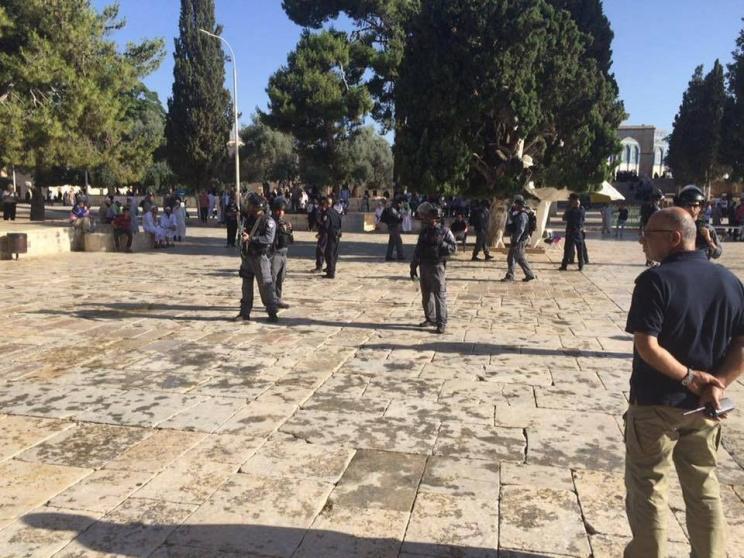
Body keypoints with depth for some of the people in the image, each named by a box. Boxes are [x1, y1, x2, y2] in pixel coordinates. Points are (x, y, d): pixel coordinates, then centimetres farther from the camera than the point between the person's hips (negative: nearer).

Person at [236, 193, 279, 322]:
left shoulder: (268, 221, -11)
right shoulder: (247, 219, 12)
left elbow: (269, 238, -24)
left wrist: (251, 238, -28)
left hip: (260, 257, -7)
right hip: (247, 256, 7)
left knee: (265, 284, -5)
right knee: (246, 285, 11)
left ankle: (272, 312, 3)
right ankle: (245, 312, 19)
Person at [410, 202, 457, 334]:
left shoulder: (444, 231, -6)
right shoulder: (423, 231, 10)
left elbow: (454, 247, -7)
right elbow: (418, 249, 14)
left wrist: (441, 243, -22)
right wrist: (413, 267, 11)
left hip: (437, 267, -6)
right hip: (424, 266, 6)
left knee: (440, 295, -6)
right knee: (426, 295, 12)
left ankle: (441, 323, -2)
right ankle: (430, 319, 25)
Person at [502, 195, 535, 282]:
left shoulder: (522, 215, -19)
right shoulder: (518, 213, 11)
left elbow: (520, 230, -24)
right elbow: (511, 219, 25)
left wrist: (515, 240, -23)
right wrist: (512, 210, 9)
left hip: (520, 240, -10)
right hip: (517, 240, 10)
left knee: (520, 259, -3)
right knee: (510, 258, 13)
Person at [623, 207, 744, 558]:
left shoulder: (656, 280, -17)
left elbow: (647, 346, -24)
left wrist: (689, 377, -13)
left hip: (656, 403, -6)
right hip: (704, 405, 6)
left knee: (647, 488, 11)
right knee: (704, 487, 20)